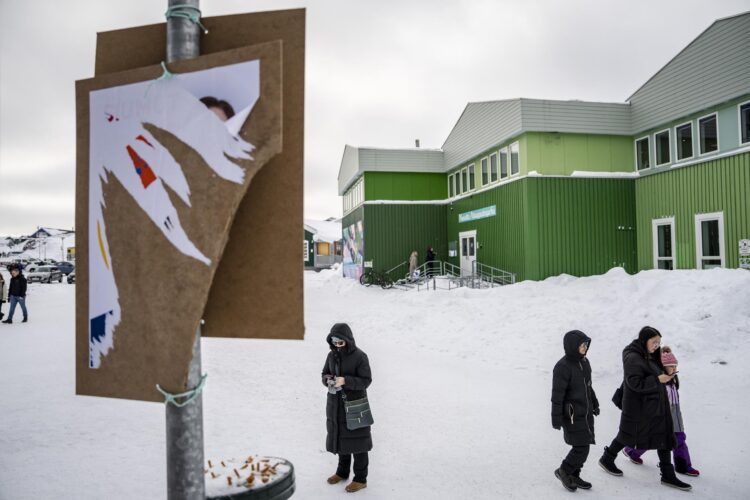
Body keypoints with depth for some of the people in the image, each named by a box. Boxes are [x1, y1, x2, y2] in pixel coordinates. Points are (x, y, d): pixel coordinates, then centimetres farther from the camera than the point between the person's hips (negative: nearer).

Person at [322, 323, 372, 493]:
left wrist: (345, 381, -27)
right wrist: (328, 380, -12)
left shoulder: (359, 356, -15)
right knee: (339, 437, 18)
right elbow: (325, 373, 12)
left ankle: (360, 479, 16)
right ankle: (342, 471, 37)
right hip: (336, 404, 6)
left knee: (357, 440, 3)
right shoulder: (332, 355, 2)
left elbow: (366, 380, -15)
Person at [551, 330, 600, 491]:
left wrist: (594, 403, 22)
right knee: (581, 448, -5)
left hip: (586, 412, 8)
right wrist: (556, 418, -16)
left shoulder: (584, 361, 4)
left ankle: (573, 476, 30)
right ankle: (563, 471, 17)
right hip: (573, 415, -8)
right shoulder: (563, 366, -21)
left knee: (582, 447, 14)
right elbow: (557, 394, -18)